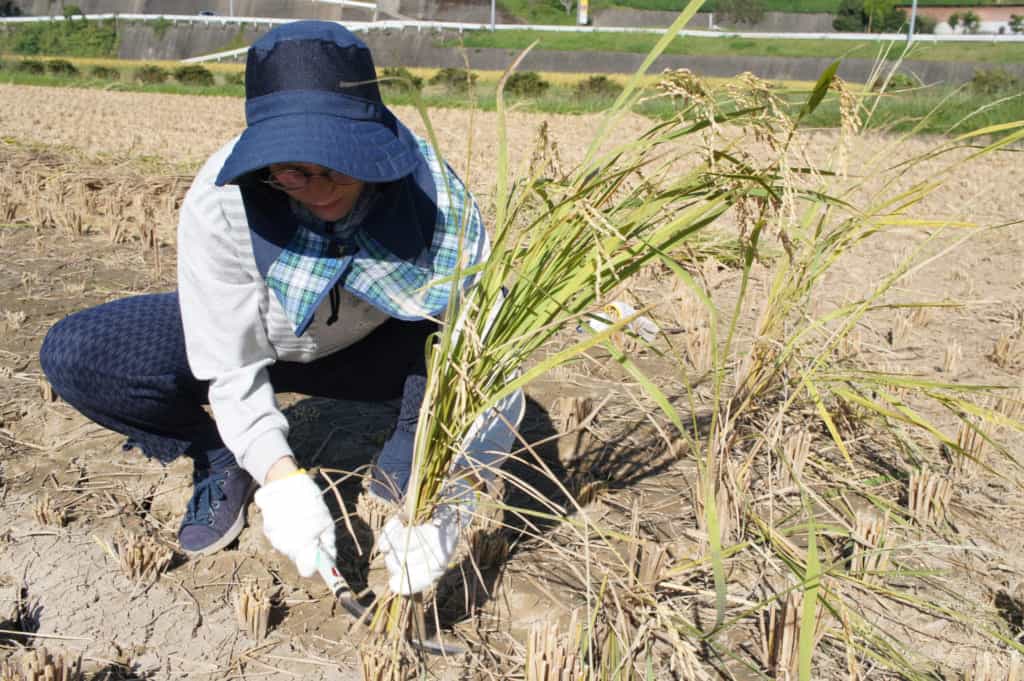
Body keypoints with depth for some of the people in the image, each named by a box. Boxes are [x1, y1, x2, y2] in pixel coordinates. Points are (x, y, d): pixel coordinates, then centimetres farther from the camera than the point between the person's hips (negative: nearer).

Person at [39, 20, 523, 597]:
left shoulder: (433, 195, -33)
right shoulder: (220, 203, -31)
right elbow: (232, 365, -24)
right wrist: (280, 477, -40)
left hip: (373, 349, -1)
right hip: (256, 340, 1)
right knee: (74, 355, -21)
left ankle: (404, 477, -4)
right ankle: (219, 461, 4)